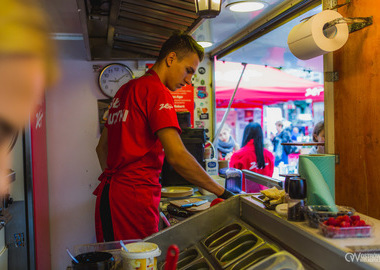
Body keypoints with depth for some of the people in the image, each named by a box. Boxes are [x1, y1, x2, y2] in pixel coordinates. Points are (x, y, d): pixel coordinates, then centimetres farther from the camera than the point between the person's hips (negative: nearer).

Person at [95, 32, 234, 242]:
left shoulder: (125, 89, 19)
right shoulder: (156, 90, -10)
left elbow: (102, 148, 24)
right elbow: (177, 156, -20)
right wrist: (222, 192, -13)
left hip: (109, 193, 10)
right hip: (133, 198, -9)